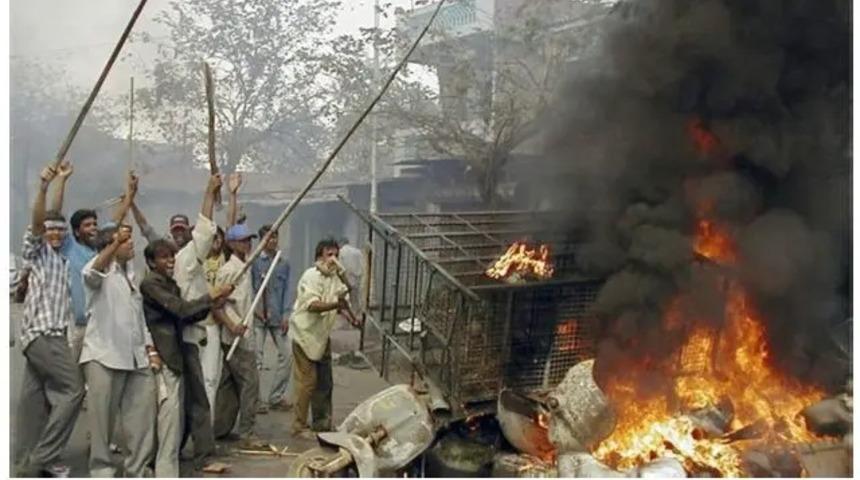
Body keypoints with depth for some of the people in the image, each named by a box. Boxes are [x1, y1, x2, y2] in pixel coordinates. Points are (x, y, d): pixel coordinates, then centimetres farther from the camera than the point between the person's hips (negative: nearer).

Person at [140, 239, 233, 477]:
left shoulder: (170, 284, 16)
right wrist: (212, 296, -13)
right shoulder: (150, 284, -11)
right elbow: (181, 309, -19)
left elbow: (182, 317, 14)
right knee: (169, 420, -8)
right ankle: (166, 472, -2)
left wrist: (210, 306, 1)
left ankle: (166, 468, 23)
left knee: (174, 425, 13)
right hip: (162, 359, -9)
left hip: (174, 357, 9)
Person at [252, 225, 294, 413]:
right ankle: (258, 399, 10)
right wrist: (256, 309, -13)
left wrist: (286, 315, -2)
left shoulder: (284, 263, 6)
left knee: (287, 354, 3)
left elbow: (287, 290, 5)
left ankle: (276, 397, 18)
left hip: (277, 317, 4)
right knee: (256, 358, -1)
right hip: (258, 317, -3)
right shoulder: (254, 262, -3)